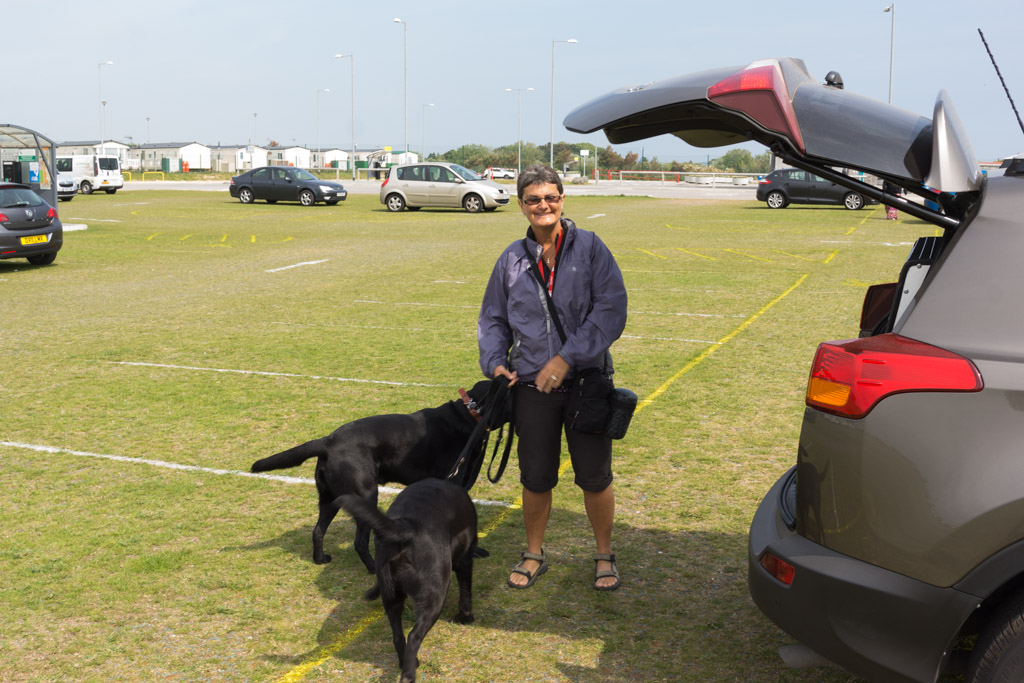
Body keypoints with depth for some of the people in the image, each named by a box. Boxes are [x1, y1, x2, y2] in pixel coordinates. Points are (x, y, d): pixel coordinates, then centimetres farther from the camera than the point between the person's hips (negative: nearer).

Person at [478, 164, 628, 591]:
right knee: (536, 478, 10)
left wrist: (568, 357, -18)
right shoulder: (512, 259, 7)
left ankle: (604, 556, 26)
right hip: (533, 385, 2)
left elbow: (611, 310, -11)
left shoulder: (590, 248, -3)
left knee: (595, 476, 5)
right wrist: (495, 362, -3)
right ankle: (534, 555, 31)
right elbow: (493, 319, 15)